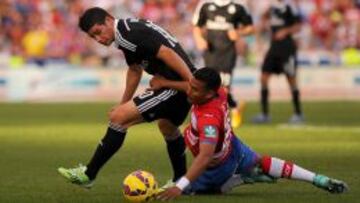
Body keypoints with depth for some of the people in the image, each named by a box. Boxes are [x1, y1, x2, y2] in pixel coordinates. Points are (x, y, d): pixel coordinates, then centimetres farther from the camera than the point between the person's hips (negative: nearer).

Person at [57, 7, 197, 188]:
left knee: (118, 117, -11)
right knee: (167, 126, 34)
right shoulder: (127, 30, 13)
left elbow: (167, 54, -25)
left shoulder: (128, 33, -18)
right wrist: (123, 104, 31)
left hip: (176, 87, -11)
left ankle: (88, 174, -3)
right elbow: (135, 69, 27)